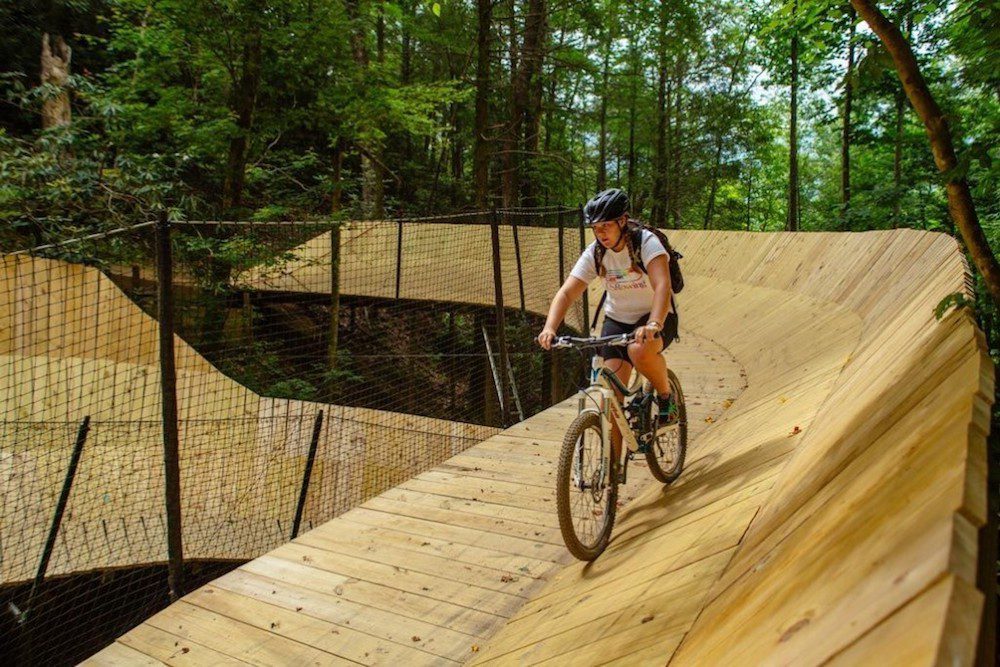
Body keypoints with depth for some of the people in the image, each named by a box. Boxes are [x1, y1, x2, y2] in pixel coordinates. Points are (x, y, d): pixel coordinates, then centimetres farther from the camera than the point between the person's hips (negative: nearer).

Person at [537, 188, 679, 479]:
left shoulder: (646, 242, -21)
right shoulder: (595, 253, -10)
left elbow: (662, 286, -36)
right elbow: (566, 292, -17)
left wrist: (653, 325, -54)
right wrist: (549, 328, -36)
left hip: (657, 318, -3)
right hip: (617, 320, 4)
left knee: (640, 351, -38)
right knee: (611, 394, -9)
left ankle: (666, 396, -6)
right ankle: (612, 463, 4)